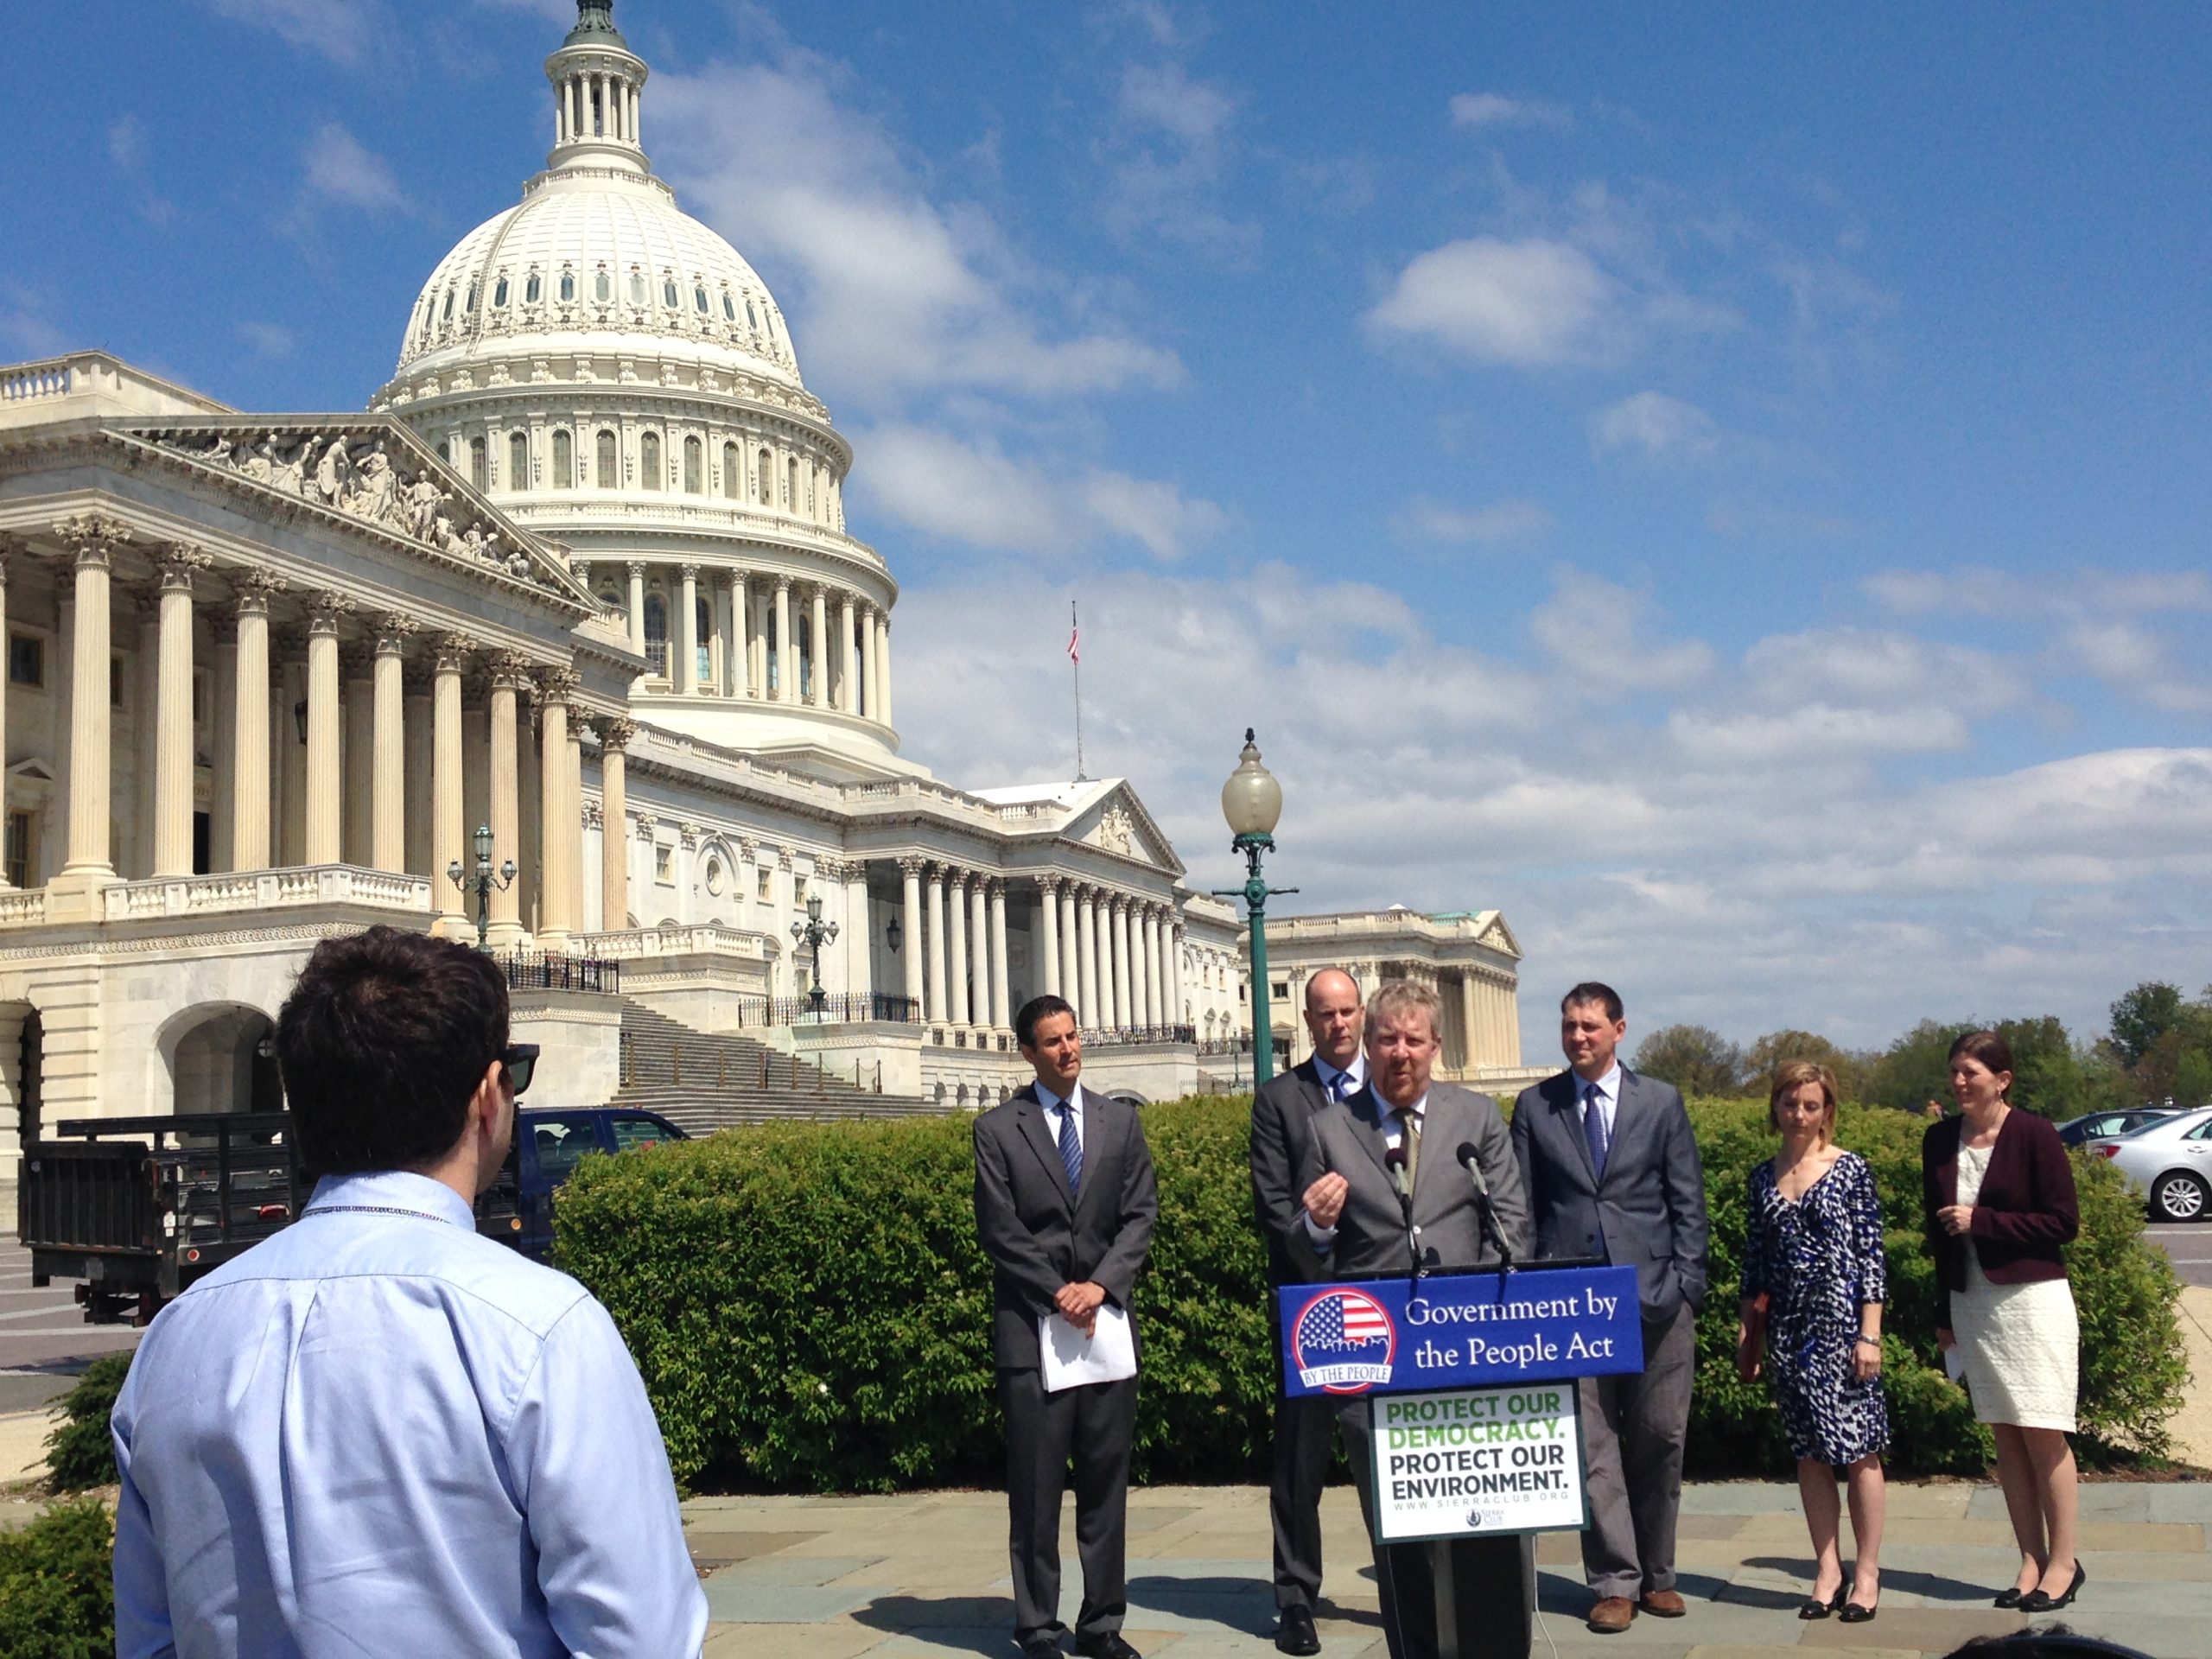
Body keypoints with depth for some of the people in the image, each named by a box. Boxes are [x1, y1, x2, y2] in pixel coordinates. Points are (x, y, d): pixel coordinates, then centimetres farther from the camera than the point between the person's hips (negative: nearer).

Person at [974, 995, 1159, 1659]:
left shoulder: (1120, 1121, 12)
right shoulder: (997, 1129, 2)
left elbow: (1140, 1213, 5)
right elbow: (1000, 1230, -3)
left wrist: (1101, 1285, -8)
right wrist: (1059, 1294, -10)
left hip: (1106, 1317, 3)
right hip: (1031, 1324, -3)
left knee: (1107, 1480, 6)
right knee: (1035, 1486, -1)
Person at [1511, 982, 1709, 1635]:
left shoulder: (1661, 1101, 8)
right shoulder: (1534, 1107, 8)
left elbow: (1688, 1202, 7)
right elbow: (1522, 1207, 9)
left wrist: (1687, 1285, -1)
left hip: (1655, 1297, 0)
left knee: (1659, 1441, 6)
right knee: (1592, 1445, -2)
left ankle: (1656, 1576, 19)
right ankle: (1614, 1582, 4)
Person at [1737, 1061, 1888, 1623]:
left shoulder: (1851, 1170, -3)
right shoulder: (1764, 1178, 9)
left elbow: (1872, 1256, -5)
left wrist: (1869, 1335, -10)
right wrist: (1748, 1332, 11)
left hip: (1841, 1323, -4)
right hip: (1789, 1329, 4)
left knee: (1858, 1449, 0)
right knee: (1809, 1454, 8)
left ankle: (1867, 1571, 10)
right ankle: (1828, 1572, 16)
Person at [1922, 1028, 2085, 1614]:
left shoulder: (2033, 1135, -9)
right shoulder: (1939, 1140, 6)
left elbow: (2064, 1221, -9)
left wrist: (1982, 1221, -16)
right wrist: (1944, 1312, 15)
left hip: (2032, 1300, -5)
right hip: (1972, 1302, 5)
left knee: (2042, 1433, -2)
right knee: (2005, 1435, 8)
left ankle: (2063, 1562, 9)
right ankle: (2032, 1561, 14)